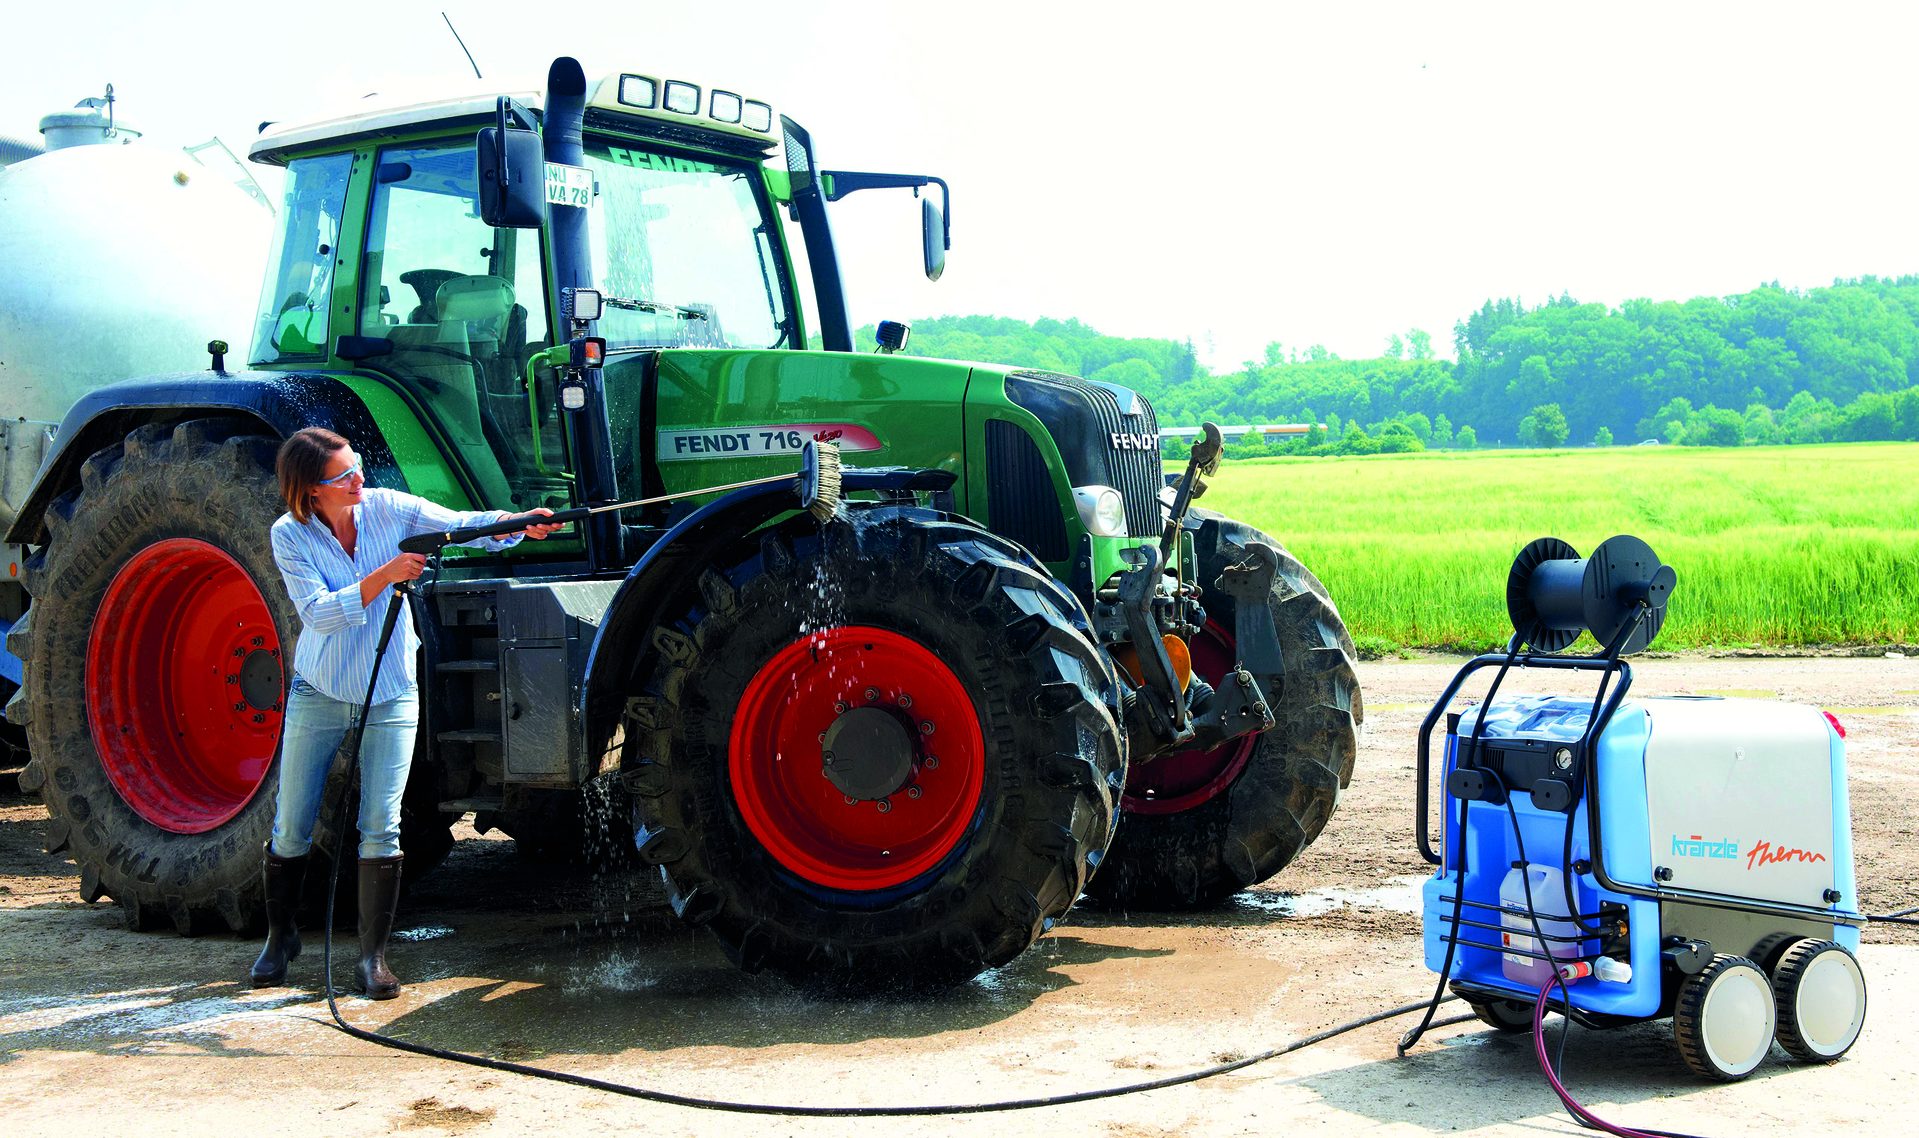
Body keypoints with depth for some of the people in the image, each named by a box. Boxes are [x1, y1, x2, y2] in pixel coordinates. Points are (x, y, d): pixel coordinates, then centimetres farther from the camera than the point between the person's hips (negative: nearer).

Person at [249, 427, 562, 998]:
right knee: (291, 828, 6)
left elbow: (463, 524, -13)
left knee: (381, 827, -6)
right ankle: (280, 936, 29)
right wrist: (384, 576, -34)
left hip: (389, 694, 0)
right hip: (319, 692, 0)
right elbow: (319, 613, -23)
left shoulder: (386, 508, -9)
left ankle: (373, 956, 4)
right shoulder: (290, 535, -13)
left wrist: (519, 523, -32)